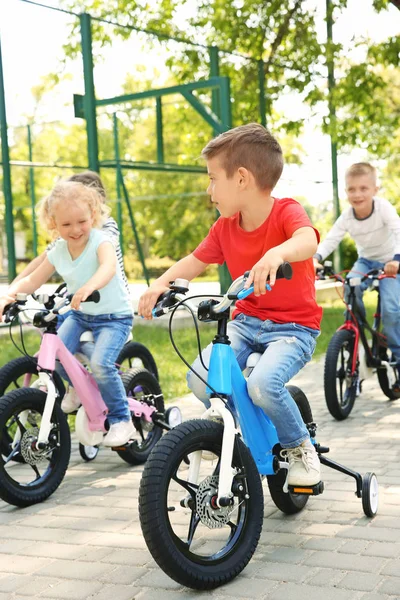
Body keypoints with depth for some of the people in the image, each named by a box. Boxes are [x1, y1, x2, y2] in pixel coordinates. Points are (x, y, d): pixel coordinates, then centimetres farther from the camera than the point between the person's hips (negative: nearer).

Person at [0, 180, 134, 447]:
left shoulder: (100, 242, -19)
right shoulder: (58, 252, -2)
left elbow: (108, 267, -41)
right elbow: (32, 280, 5)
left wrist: (89, 287, -62)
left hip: (114, 316, -6)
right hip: (80, 314, 6)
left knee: (100, 364, -26)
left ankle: (122, 420, -5)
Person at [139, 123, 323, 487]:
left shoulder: (286, 211, -15)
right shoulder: (225, 228, 3)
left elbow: (308, 240, -36)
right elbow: (195, 262, 11)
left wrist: (276, 254, -59)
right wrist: (160, 284, -9)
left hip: (294, 327, -5)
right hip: (247, 320, 6)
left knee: (263, 383, -32)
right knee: (200, 377, -19)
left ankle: (300, 448, -2)